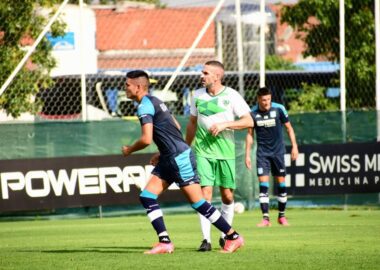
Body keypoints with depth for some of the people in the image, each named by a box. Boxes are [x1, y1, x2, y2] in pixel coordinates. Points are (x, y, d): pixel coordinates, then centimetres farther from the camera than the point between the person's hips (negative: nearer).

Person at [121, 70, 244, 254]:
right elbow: (175, 127, 22)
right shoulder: (154, 101, 16)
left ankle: (233, 237, 4)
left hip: (179, 158, -10)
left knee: (198, 202, -5)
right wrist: (162, 153, 23)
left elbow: (146, 139, -23)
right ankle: (165, 242, 0)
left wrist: (129, 150, -4)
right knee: (147, 197, 3)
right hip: (169, 159, 10)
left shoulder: (144, 106, -15)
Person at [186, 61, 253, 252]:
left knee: (227, 195, 3)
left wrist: (225, 124, -17)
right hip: (203, 151, 1)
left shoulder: (231, 96, -4)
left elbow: (249, 121, -6)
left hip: (226, 152, -1)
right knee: (205, 193, -10)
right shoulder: (197, 95, 7)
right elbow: (192, 124, 18)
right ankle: (206, 239, -9)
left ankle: (225, 235, 20)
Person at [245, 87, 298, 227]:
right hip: (262, 152, 0)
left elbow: (288, 127, 3)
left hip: (278, 151, 0)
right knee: (263, 184, -9)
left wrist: (294, 146, -2)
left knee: (281, 183, 2)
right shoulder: (253, 113, -5)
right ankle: (265, 218, -10)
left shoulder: (279, 109, -9)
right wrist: (247, 154, 3)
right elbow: (250, 134, 5)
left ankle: (282, 216, 15)